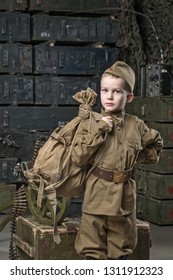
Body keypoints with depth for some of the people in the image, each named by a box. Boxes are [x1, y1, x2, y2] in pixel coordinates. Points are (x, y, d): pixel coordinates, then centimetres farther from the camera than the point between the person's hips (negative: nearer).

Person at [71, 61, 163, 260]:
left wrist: (135, 158, 3)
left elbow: (155, 147, 18)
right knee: (92, 248, 3)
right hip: (96, 195, -2)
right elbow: (77, 158, -11)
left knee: (121, 249, 13)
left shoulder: (136, 126, 3)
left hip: (124, 196, 2)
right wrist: (98, 131, -16)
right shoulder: (91, 124, -2)